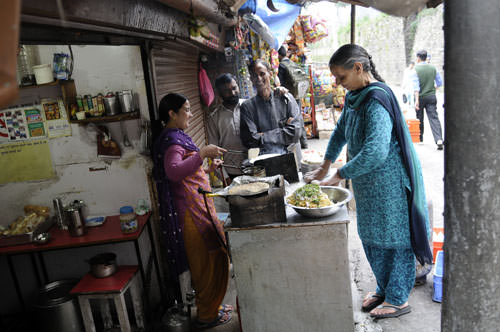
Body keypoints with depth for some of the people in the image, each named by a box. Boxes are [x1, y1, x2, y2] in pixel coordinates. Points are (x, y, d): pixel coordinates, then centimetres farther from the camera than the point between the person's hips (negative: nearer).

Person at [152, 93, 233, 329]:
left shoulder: (175, 136, 18)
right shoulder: (171, 140, -16)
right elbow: (173, 172, -36)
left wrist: (207, 169, 15)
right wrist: (202, 154, -38)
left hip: (197, 208, 11)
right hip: (193, 211, -10)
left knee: (204, 261, 19)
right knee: (212, 261, -1)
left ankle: (210, 306, 35)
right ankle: (207, 316, 15)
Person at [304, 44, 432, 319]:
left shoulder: (377, 99, -23)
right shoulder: (354, 96, 6)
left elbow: (375, 152, -31)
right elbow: (340, 131, 18)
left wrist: (339, 175, -23)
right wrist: (324, 167, 13)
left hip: (389, 182, -9)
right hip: (367, 182, 9)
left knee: (392, 237, 6)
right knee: (371, 237, 17)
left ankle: (398, 299, 24)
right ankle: (384, 289, 37)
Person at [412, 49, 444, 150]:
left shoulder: (416, 69, -9)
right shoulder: (433, 68, 4)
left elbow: (416, 86, -16)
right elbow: (440, 82, 10)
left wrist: (417, 100, -19)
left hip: (420, 97, -2)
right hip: (431, 96, 2)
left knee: (419, 118, 13)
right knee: (434, 117, -3)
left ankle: (420, 138, 25)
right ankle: (439, 139, -18)